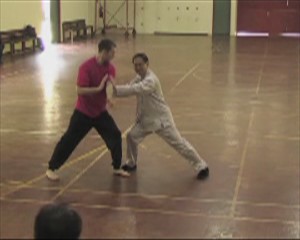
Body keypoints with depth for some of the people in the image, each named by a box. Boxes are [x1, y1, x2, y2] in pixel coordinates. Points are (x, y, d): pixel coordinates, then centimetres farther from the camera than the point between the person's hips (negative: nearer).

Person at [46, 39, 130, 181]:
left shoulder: (110, 68, -3)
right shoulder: (86, 67, -23)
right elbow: (80, 90, -28)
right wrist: (99, 88, -32)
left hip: (100, 112, 6)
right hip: (83, 112, -5)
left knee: (115, 136, 2)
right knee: (69, 140, 0)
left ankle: (117, 168, 20)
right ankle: (51, 169, 13)